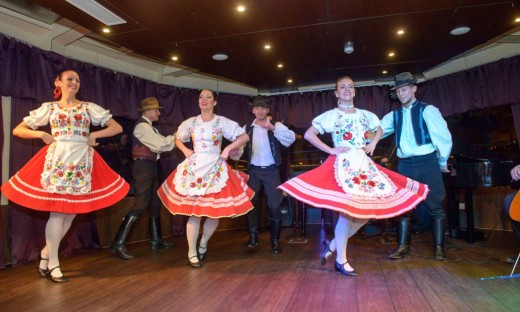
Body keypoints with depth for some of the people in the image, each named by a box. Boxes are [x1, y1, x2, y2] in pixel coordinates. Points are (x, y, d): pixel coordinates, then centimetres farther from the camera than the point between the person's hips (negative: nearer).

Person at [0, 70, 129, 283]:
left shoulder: (89, 107, 9)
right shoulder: (49, 108, 9)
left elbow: (117, 127, 7)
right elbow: (18, 130, 13)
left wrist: (94, 135, -3)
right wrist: (42, 134, -3)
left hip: (81, 161, 2)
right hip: (57, 160, -2)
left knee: (71, 212, 4)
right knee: (58, 212, -5)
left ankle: (46, 253, 25)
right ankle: (53, 264, 8)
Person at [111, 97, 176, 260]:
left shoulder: (149, 127, 18)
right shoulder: (142, 126, -12)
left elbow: (161, 144, 12)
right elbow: (160, 145, -18)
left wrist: (173, 139, 0)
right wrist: (174, 138, -3)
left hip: (150, 167, 10)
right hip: (143, 167, -10)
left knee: (155, 203, 13)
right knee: (141, 204, -14)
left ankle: (156, 240, 24)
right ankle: (119, 244, -10)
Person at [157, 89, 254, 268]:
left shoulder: (222, 122, -1)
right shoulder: (190, 122, 6)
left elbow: (245, 136, -3)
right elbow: (178, 139, 22)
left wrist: (228, 149, -11)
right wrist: (185, 150, 4)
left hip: (215, 169, -1)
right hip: (194, 169, 1)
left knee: (215, 210, 1)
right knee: (194, 211, -2)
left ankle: (203, 245, 25)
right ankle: (192, 253, 10)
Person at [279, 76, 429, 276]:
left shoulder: (365, 115, 15)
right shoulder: (331, 115, 0)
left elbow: (379, 130, 32)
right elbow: (308, 134, -5)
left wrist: (373, 145, 13)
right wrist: (330, 150, -10)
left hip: (364, 164, 6)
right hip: (343, 164, -6)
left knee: (368, 210, 1)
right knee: (347, 209, -12)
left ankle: (332, 245, 16)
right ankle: (340, 260, 2)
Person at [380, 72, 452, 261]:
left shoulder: (427, 110, -2)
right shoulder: (394, 115, 11)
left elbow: (444, 137, -4)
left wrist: (443, 162, 1)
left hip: (427, 162, -4)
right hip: (405, 165, 4)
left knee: (435, 206, 2)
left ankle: (439, 247, 14)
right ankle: (403, 246, 14)